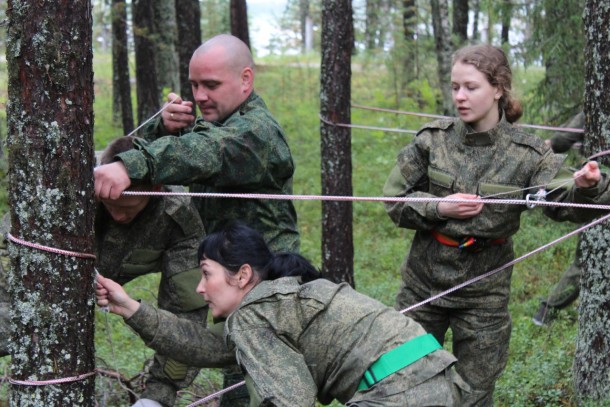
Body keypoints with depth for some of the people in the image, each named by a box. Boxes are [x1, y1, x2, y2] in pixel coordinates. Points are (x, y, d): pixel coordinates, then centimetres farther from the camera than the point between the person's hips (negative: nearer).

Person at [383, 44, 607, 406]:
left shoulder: (526, 153, -9)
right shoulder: (433, 140, -5)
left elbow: (565, 205, -18)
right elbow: (395, 199, -1)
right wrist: (437, 208, -18)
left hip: (483, 292, -2)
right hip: (423, 283, 2)